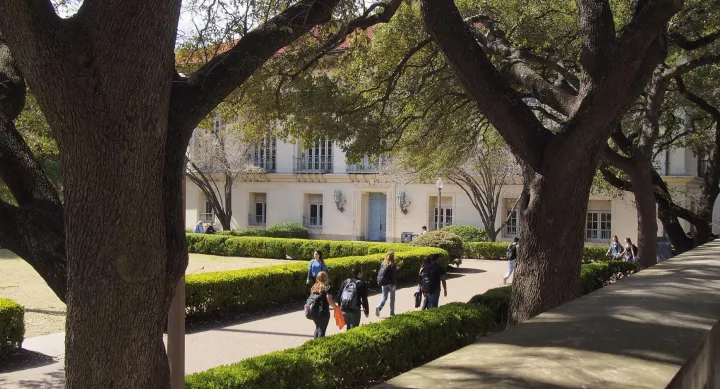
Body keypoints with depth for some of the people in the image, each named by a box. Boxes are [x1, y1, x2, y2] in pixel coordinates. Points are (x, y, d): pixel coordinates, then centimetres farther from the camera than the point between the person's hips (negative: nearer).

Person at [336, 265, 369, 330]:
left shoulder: (345, 282, 8)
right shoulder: (361, 284, -6)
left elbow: (339, 295, 9)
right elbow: (364, 299, -7)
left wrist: (340, 306, 21)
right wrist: (366, 311, 4)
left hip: (344, 310, 5)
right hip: (355, 310, -5)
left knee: (348, 327, 21)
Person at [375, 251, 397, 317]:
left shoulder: (383, 264, 3)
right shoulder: (392, 265, -13)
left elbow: (379, 273, 8)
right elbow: (394, 276, -15)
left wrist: (379, 282, 17)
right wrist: (394, 285, -13)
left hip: (384, 283, 4)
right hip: (390, 283, -4)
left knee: (384, 297, 10)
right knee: (392, 298, 12)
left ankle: (378, 307, -18)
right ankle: (392, 313, 17)